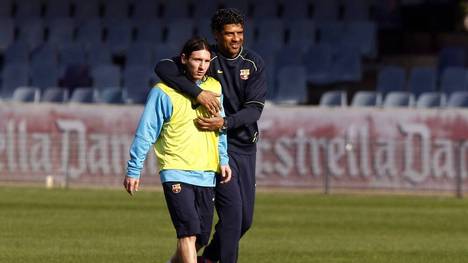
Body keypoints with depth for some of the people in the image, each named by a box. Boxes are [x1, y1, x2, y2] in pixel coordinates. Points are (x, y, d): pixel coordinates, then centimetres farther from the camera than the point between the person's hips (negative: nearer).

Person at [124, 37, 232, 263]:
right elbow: (145, 133, -4)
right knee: (189, 232, -19)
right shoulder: (164, 92, -7)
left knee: (201, 237, 9)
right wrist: (133, 170, -4)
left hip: (207, 174, 6)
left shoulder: (214, 88, 10)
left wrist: (223, 160, 13)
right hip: (176, 173, -6)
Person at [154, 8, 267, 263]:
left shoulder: (254, 63, 0)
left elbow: (254, 109, -10)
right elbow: (163, 67, -23)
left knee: (245, 219, 9)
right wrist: (197, 92, -33)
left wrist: (225, 123, -27)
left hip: (245, 146, 4)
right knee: (232, 212, -15)